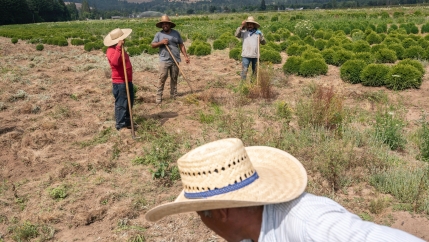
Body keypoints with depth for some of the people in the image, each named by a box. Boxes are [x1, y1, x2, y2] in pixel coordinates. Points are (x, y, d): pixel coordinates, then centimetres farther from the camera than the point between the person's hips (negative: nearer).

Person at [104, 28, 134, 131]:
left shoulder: (119, 49, 15)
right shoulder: (111, 50, -17)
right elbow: (115, 62, -39)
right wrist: (119, 48, -41)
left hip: (127, 80, 10)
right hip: (119, 82, -10)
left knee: (129, 102, 19)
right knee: (121, 103, -3)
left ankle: (127, 121, 32)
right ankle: (120, 124, 7)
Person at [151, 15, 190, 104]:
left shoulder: (176, 33, 10)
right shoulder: (158, 34, 5)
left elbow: (181, 45, 11)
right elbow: (152, 45, 4)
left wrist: (186, 56, 4)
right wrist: (161, 42, -12)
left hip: (175, 60, 2)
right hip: (164, 60, -2)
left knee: (174, 78, 9)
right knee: (162, 78, -8)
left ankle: (174, 95, 18)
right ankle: (159, 96, -3)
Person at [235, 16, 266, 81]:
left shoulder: (258, 32, 9)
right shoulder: (244, 32, 4)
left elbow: (264, 42, 8)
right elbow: (237, 35, -11)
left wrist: (261, 37, -12)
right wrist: (242, 26, -15)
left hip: (255, 55, 2)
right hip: (246, 55, -2)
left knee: (255, 71, 12)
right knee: (244, 70, -8)